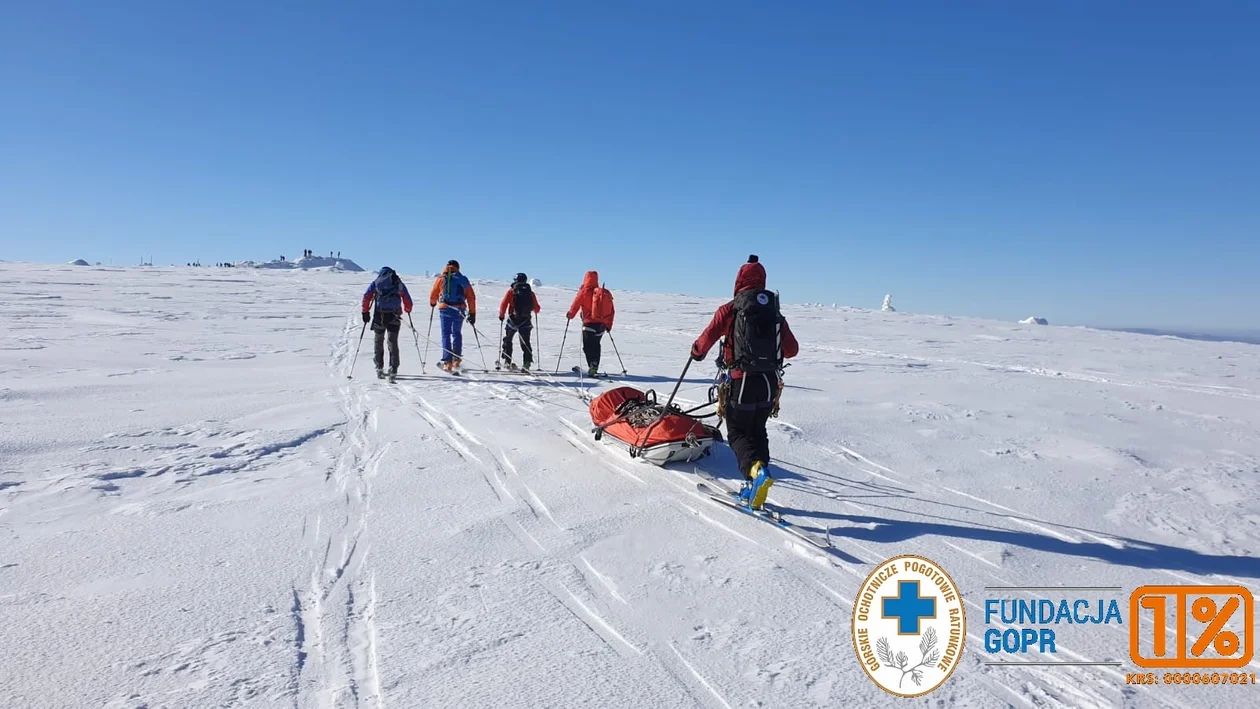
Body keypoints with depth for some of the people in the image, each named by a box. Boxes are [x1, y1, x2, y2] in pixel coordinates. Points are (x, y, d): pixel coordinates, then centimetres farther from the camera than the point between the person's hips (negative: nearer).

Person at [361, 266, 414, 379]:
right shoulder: (399, 283, 14)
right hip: (394, 316, 0)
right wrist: (407, 310, 31)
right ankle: (393, 369, -11)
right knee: (393, 342, 0)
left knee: (379, 341, 16)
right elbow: (408, 300, 12)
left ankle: (379, 368, 20)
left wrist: (365, 312, 7)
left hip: (379, 316, 0)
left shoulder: (375, 283, 13)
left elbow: (366, 297, 2)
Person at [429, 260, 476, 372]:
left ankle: (447, 362, -8)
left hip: (445, 309, -1)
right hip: (459, 310, 2)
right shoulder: (463, 279, 9)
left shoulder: (441, 278, 6)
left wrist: (432, 303, 33)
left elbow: (433, 295, 10)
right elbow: (471, 297, 4)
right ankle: (456, 360, 15)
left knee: (446, 334, 2)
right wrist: (472, 313, 9)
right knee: (457, 334, 18)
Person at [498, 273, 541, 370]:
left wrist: (501, 315, 5)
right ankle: (527, 362, -8)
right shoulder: (531, 293, 3)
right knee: (525, 343, 8)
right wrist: (536, 309, 29)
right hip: (526, 322, 1)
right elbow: (537, 309, 5)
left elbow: (503, 304, -9)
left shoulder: (511, 291, -2)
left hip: (513, 320, -1)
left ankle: (507, 361, 16)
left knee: (508, 340, 18)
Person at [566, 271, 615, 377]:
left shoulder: (585, 291, -8)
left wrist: (570, 314, 18)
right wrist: (609, 325, 19)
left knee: (587, 346, -2)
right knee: (596, 345, 18)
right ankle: (594, 367, 17)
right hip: (602, 324, 5)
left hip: (589, 323, -5)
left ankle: (593, 366, -18)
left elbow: (576, 303, -2)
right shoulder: (606, 293, 7)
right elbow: (612, 311, 10)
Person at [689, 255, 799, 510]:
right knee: (757, 431, 18)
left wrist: (696, 352, 18)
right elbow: (792, 349, 10)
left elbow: (707, 338, -4)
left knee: (738, 433, 7)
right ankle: (754, 488, 15)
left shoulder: (730, 310, -7)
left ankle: (756, 469, -21)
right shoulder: (775, 312, 7)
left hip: (741, 381, -4)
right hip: (770, 383, 5)